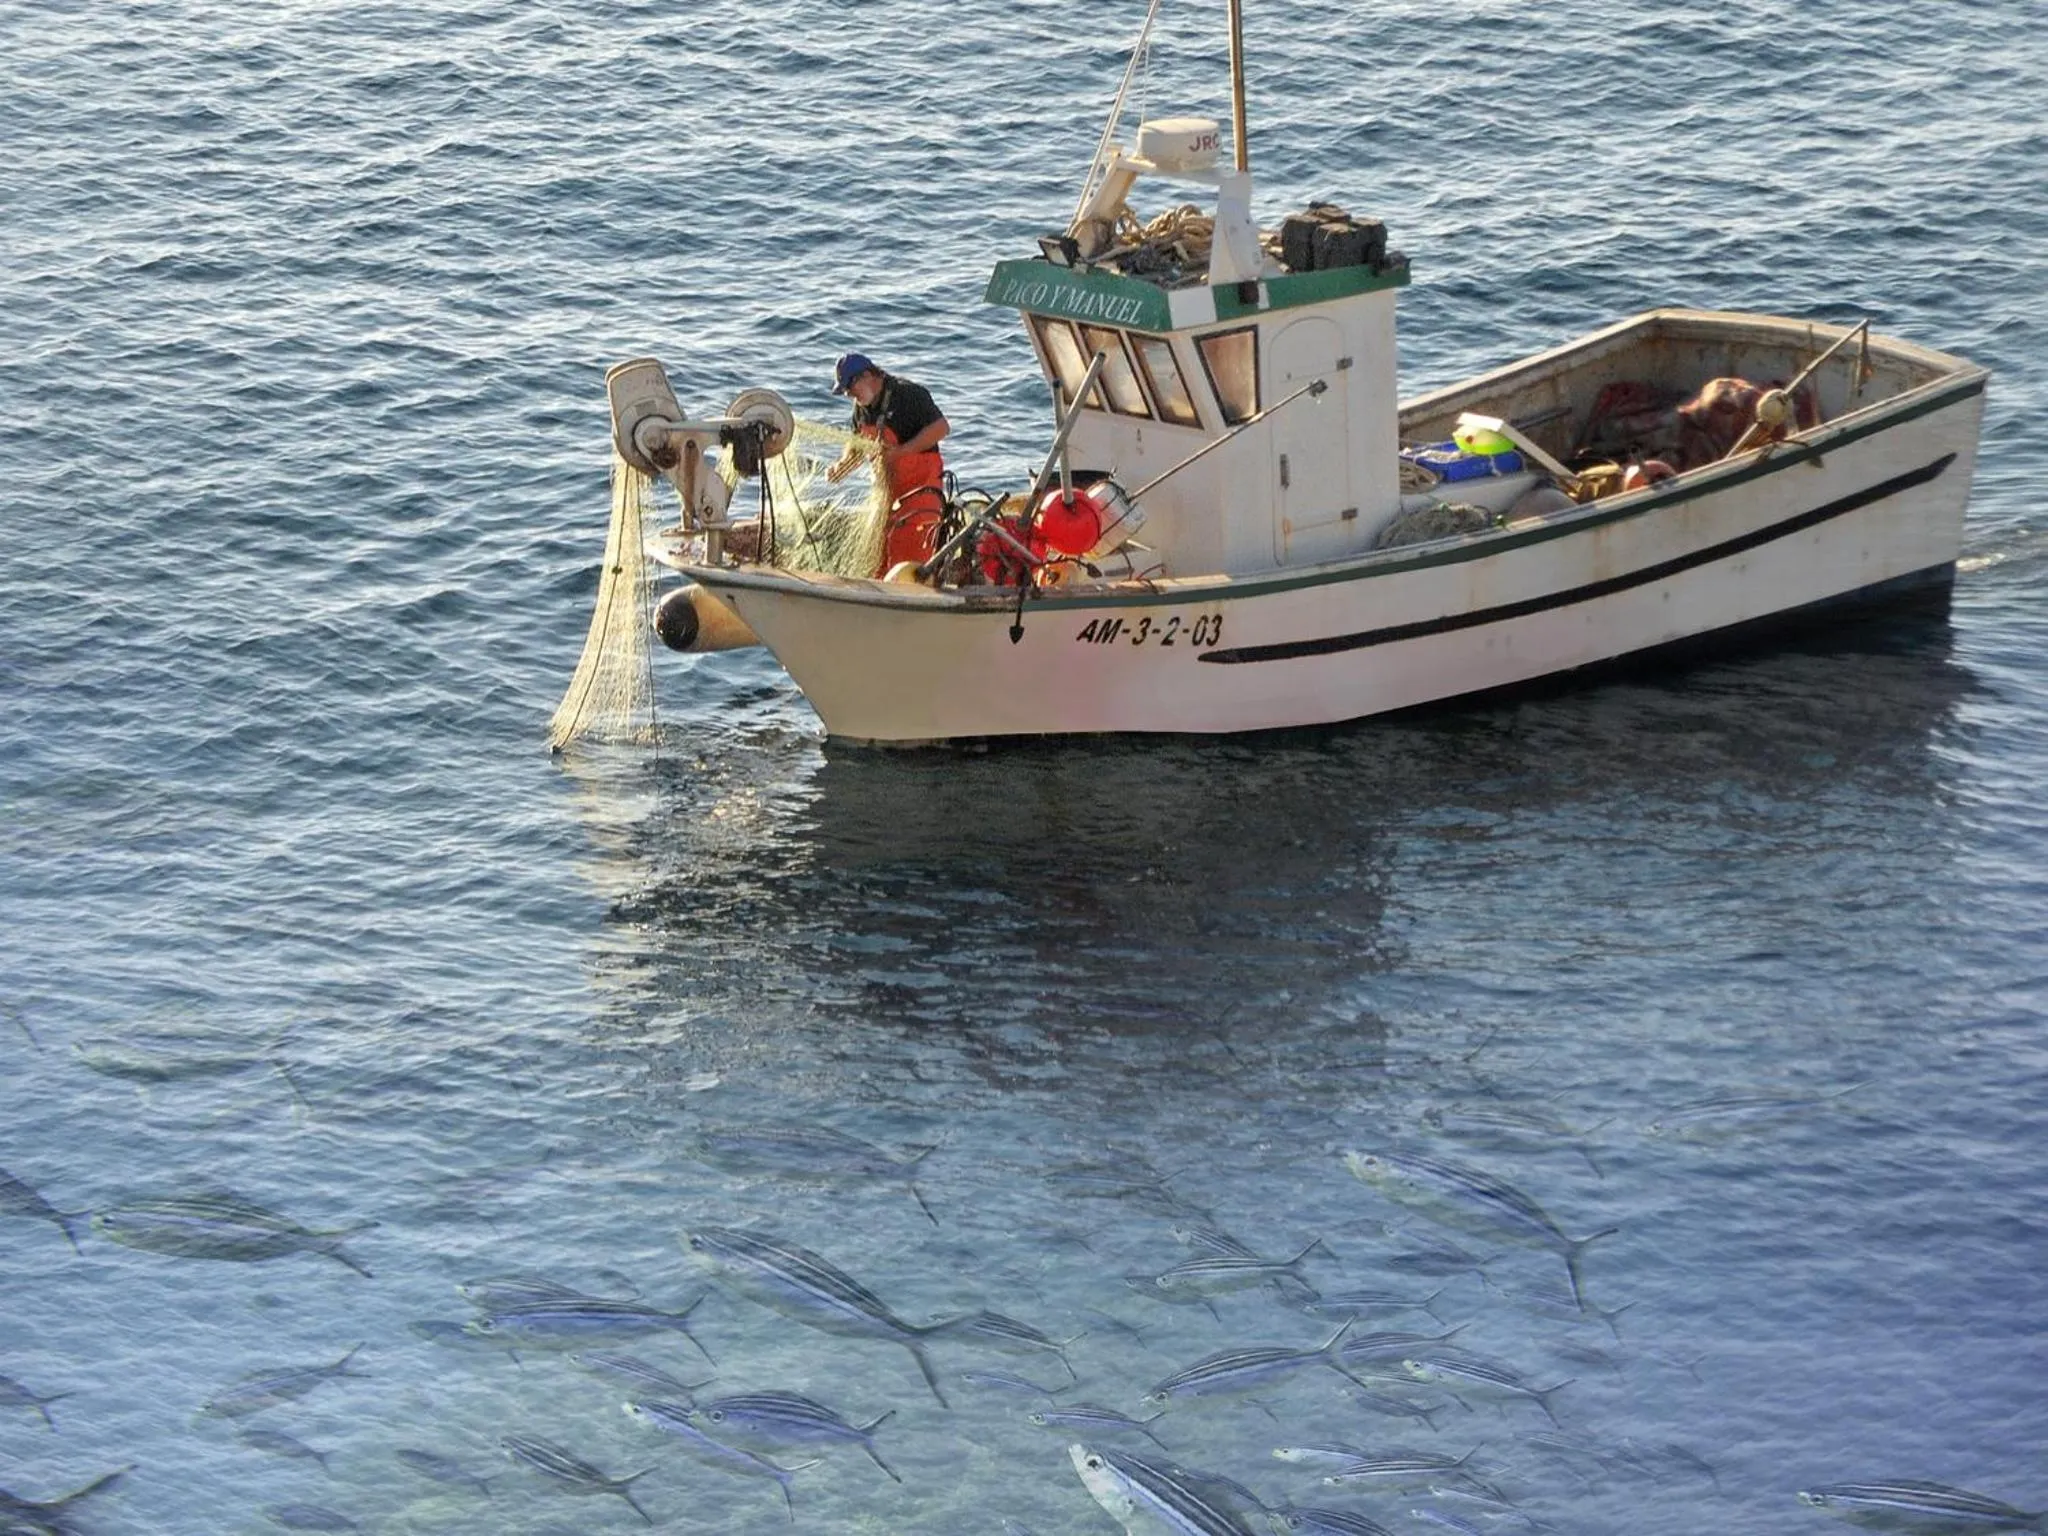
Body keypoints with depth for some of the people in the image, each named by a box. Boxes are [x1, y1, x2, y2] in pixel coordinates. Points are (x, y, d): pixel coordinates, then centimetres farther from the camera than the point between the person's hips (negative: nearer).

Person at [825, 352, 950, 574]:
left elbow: (941, 428, -19)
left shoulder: (909, 394, -15)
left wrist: (900, 452, -24)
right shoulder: (862, 406, 10)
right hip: (887, 486, 8)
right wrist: (843, 465, 2)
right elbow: (858, 444, 23)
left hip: (919, 483, -8)